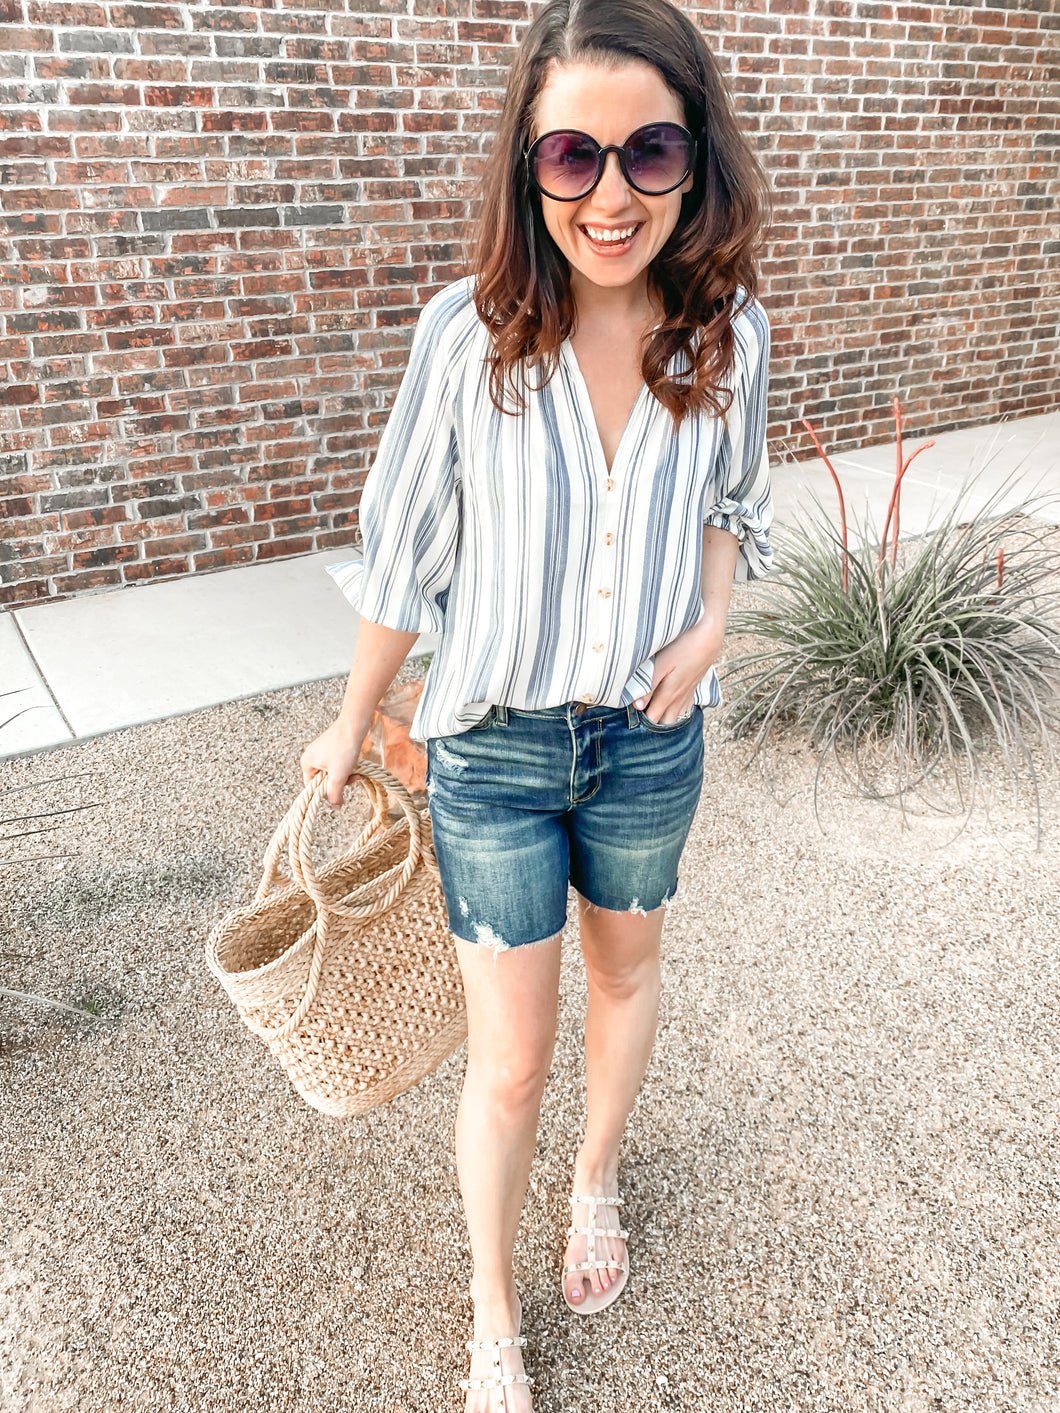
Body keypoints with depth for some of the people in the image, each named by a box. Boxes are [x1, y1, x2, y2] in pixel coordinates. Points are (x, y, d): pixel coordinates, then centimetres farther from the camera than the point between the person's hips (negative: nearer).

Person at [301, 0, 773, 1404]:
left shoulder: (729, 334, -9)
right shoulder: (470, 329, -17)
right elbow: (402, 551, -7)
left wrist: (712, 622, -9)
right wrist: (352, 730, 2)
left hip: (652, 736, 3)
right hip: (495, 745, -3)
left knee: (625, 972, 24)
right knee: (508, 1062, 7)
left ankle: (596, 1182, 56)